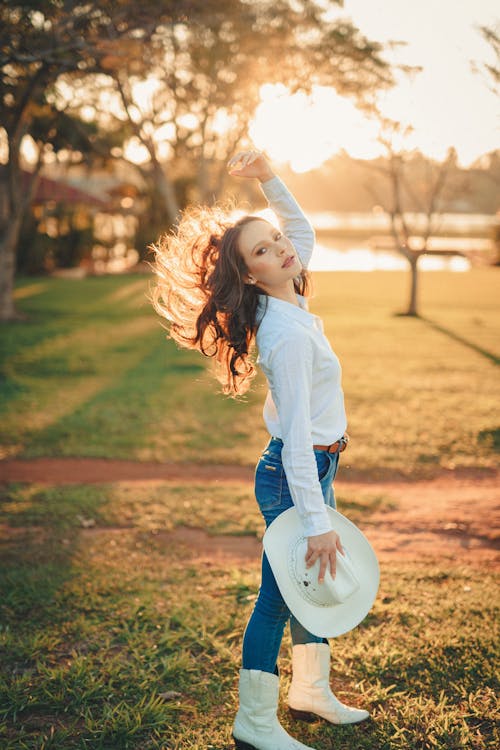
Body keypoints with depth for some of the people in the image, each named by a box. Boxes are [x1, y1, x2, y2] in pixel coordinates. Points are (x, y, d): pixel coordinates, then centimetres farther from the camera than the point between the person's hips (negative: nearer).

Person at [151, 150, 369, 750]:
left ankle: (311, 692, 39)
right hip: (296, 475, -10)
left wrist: (269, 179, 5)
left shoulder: (288, 302, 0)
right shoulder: (289, 334, -26)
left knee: (314, 582, 21)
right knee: (280, 594, 2)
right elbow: (296, 433, -29)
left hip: (313, 468, 10)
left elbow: (305, 233, 19)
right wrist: (317, 523, -30)